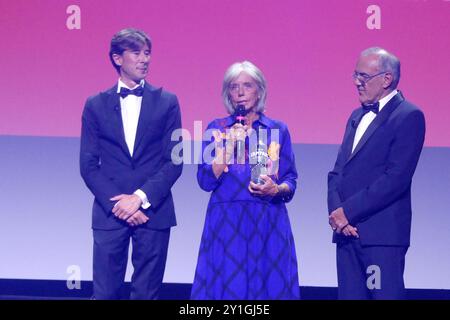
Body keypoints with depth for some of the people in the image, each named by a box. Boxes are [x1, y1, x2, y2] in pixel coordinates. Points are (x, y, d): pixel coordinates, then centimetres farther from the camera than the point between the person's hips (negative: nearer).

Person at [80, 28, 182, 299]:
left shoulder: (167, 102, 5)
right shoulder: (96, 105, 6)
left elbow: (174, 161, 0)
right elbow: (88, 165, 2)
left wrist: (140, 198, -11)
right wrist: (117, 203, -9)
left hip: (153, 212, 0)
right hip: (110, 212, 0)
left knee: (147, 293, 4)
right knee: (105, 293, 1)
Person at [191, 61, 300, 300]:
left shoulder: (278, 130, 7)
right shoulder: (217, 129, 6)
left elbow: (291, 181, 6)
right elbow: (206, 181, -3)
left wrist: (276, 190, -15)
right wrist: (230, 144, -10)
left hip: (268, 224, 1)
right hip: (226, 223, -1)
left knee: (270, 285, 1)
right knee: (227, 287, -1)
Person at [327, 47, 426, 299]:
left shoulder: (409, 116, -6)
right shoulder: (357, 116, 19)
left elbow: (396, 177, -16)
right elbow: (338, 172, 15)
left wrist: (348, 212, -14)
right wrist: (336, 211, -4)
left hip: (382, 234, -7)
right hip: (348, 231, 7)